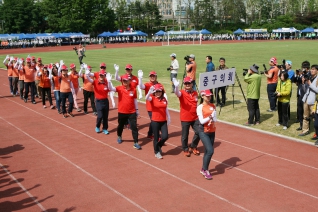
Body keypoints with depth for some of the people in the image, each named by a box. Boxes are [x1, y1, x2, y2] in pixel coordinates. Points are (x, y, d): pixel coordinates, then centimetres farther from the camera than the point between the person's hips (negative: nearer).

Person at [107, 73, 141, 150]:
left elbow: (135, 100, 6)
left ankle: (136, 143, 2)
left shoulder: (133, 90, -3)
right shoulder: (119, 88, -7)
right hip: (122, 112, 0)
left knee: (134, 127, -3)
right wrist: (109, 81, -43)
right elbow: (111, 88, -25)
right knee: (120, 126, 19)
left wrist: (137, 110, 9)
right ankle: (119, 137, 46)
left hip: (132, 112, 0)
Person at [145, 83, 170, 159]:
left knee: (165, 136, -4)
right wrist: (150, 92, -50)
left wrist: (168, 118, 9)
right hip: (155, 121, -3)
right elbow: (147, 98, -31)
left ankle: (158, 146, 27)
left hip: (163, 121, 4)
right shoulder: (152, 98, -8)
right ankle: (157, 152, 25)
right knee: (156, 137, 5)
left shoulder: (164, 99, 5)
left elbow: (166, 110, 12)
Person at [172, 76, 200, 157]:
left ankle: (193, 147, 28)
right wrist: (176, 86, -57)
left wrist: (198, 114, 18)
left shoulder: (195, 93, 5)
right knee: (185, 135, 6)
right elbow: (177, 93, -36)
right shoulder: (182, 92, -11)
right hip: (185, 118, -4)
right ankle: (185, 149, 27)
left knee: (199, 132, 5)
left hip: (195, 117, 4)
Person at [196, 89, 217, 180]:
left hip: (212, 131, 6)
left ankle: (203, 169, 30)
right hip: (203, 132, -6)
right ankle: (205, 170, 5)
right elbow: (201, 121, -17)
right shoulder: (200, 107, -11)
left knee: (208, 151, 12)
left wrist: (212, 118, -21)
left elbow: (215, 119, 0)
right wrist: (209, 117, -31)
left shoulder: (213, 106, 5)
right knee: (210, 151, -13)